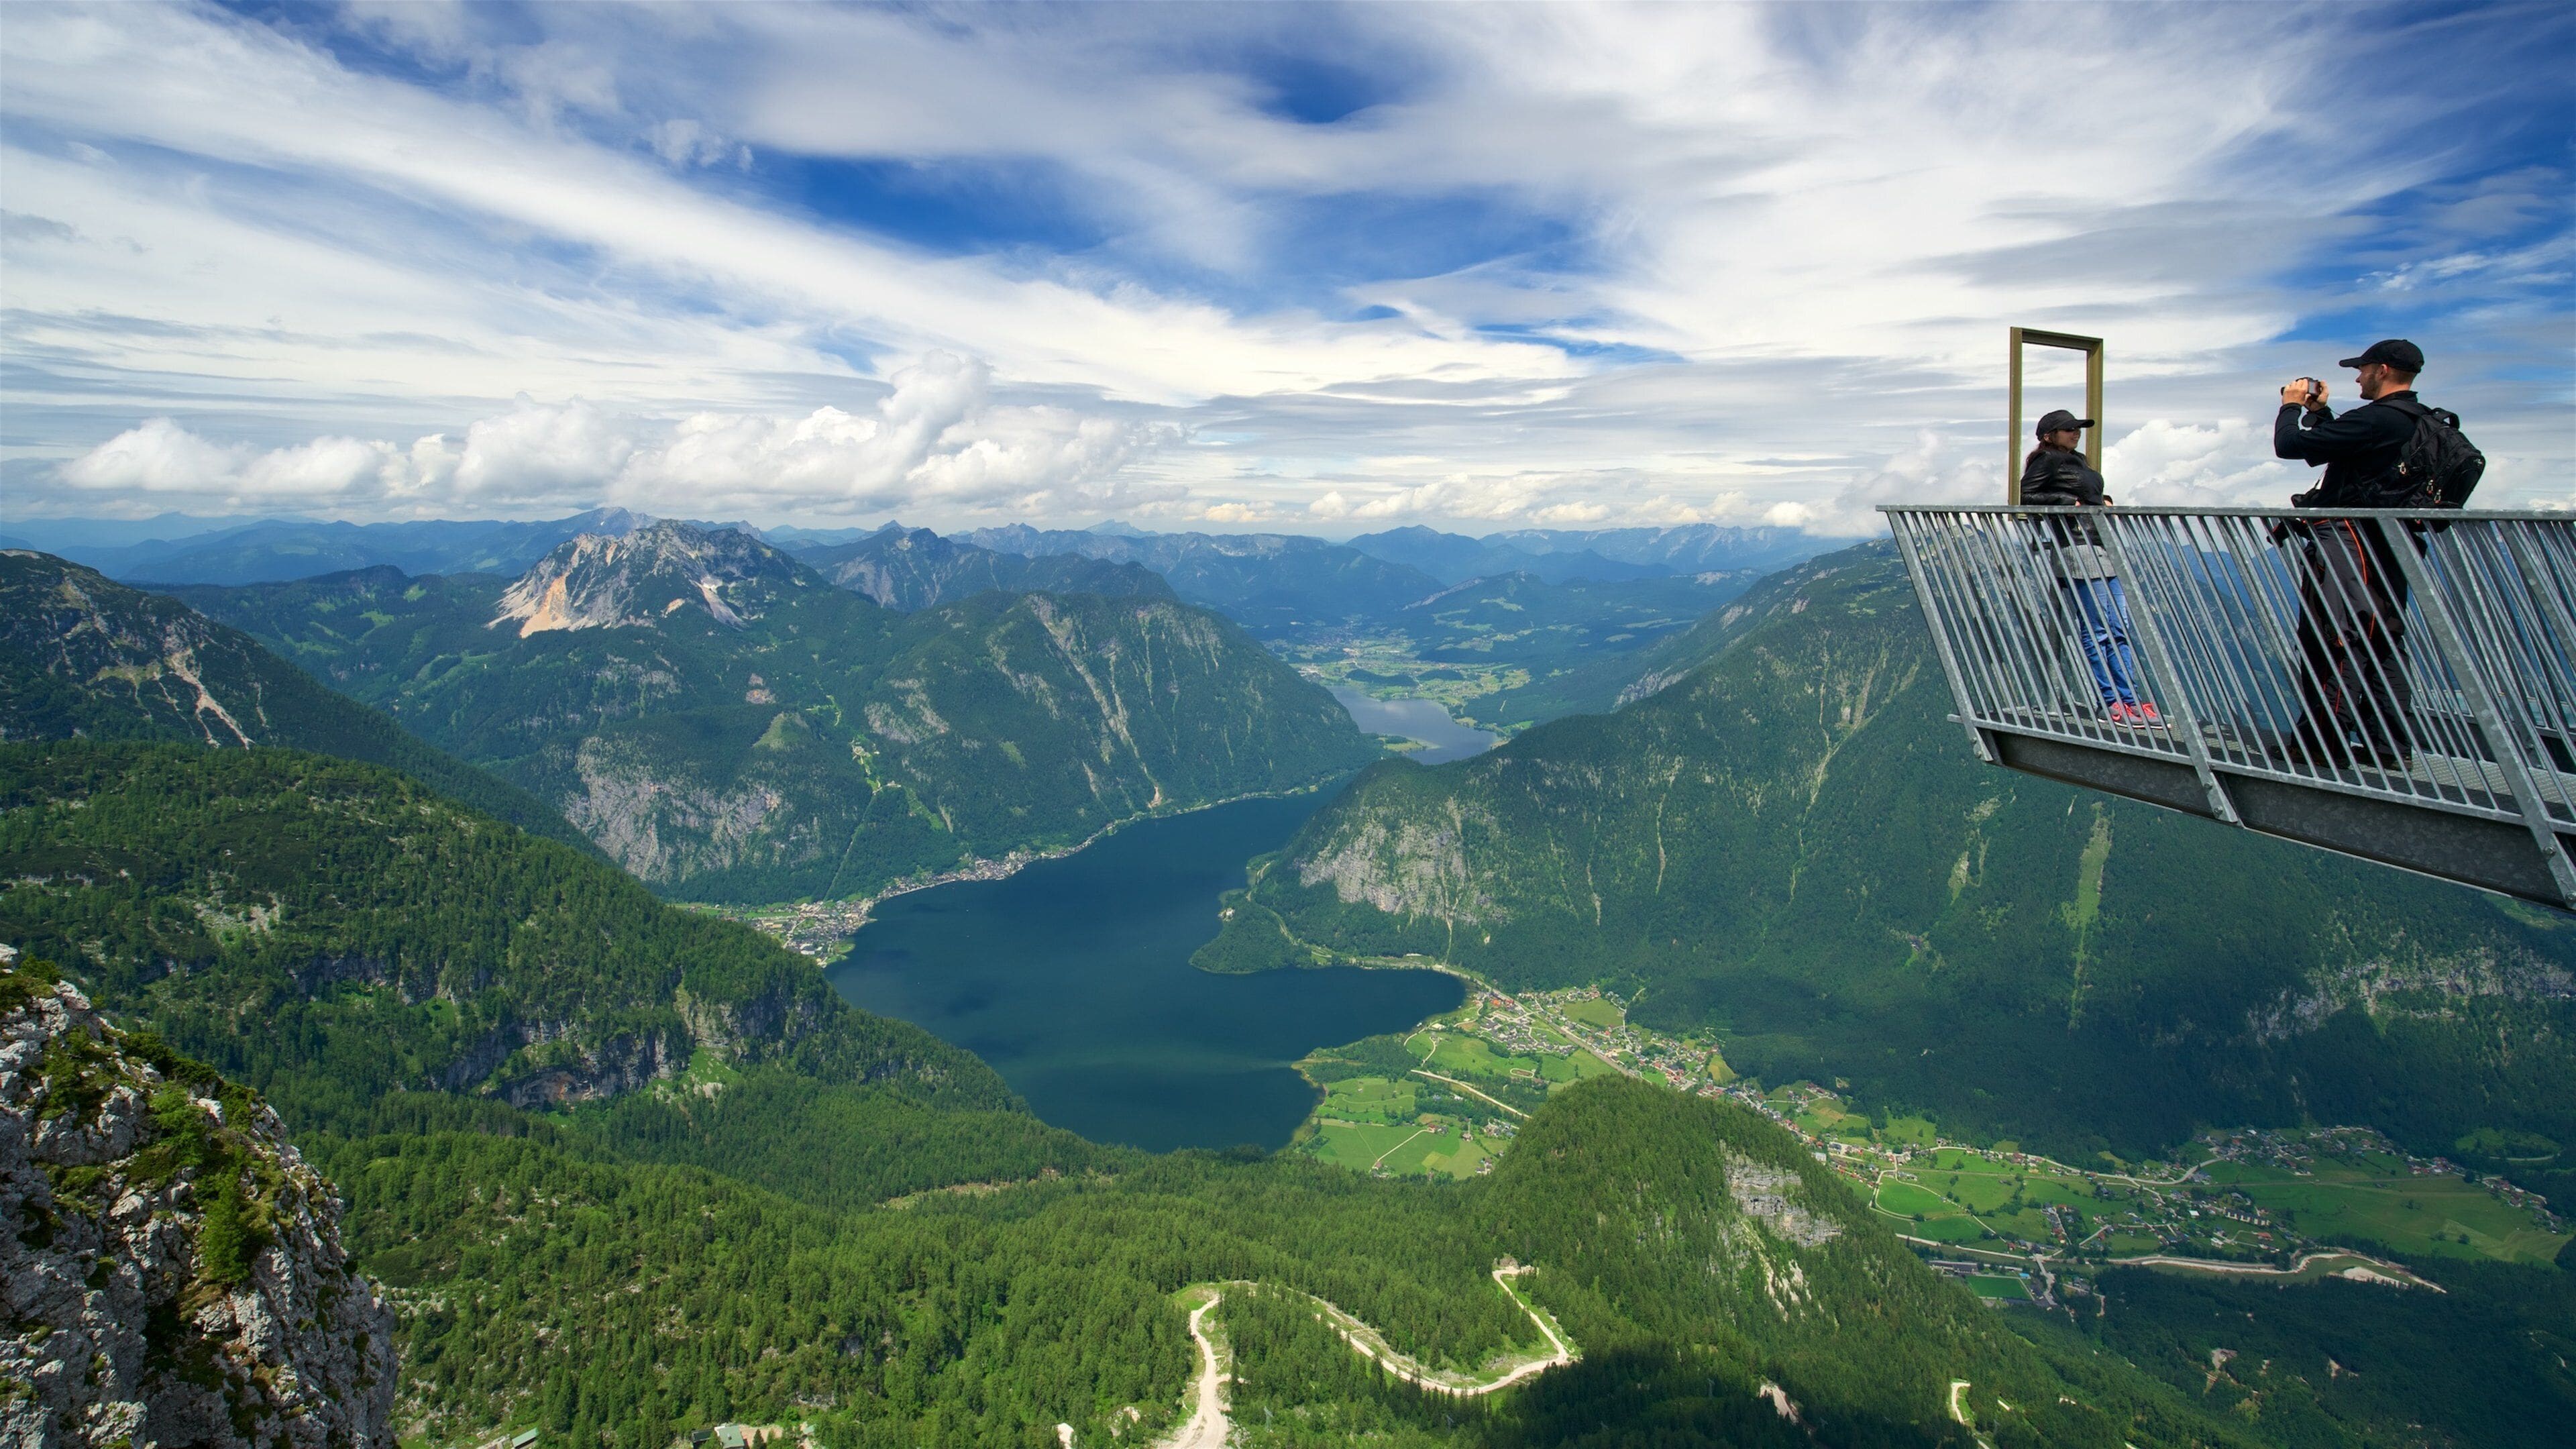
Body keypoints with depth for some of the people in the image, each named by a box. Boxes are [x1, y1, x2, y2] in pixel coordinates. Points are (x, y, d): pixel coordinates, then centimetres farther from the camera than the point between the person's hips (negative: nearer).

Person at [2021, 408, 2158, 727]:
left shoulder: (2079, 460, 22)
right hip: (2078, 548, -9)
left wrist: (2105, 501, 13)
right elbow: (2027, 495, -13)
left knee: (2120, 629, 7)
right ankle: (2112, 705, -3)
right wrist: (2068, 502, -16)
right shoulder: (2048, 460, -3)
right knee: (2097, 631, -7)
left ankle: (2130, 700, 9)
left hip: (2102, 547, 9)